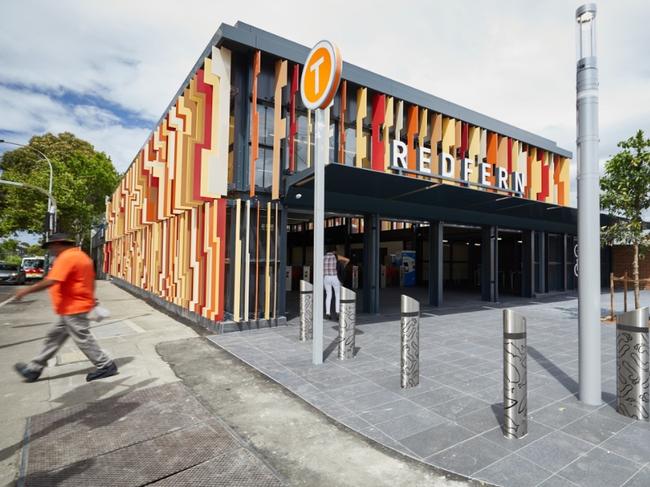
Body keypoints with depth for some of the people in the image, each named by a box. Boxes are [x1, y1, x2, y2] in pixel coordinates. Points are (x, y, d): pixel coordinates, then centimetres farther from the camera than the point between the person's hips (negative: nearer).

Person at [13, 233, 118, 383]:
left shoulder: (66, 257, -18)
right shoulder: (80, 256, 14)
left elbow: (51, 281, -27)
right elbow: (90, 280, 19)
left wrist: (26, 290, -16)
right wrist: (90, 299, 25)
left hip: (73, 308, -10)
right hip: (74, 307, 10)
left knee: (83, 339, -1)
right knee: (54, 337, 18)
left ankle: (106, 366, 7)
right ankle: (33, 369, 29)